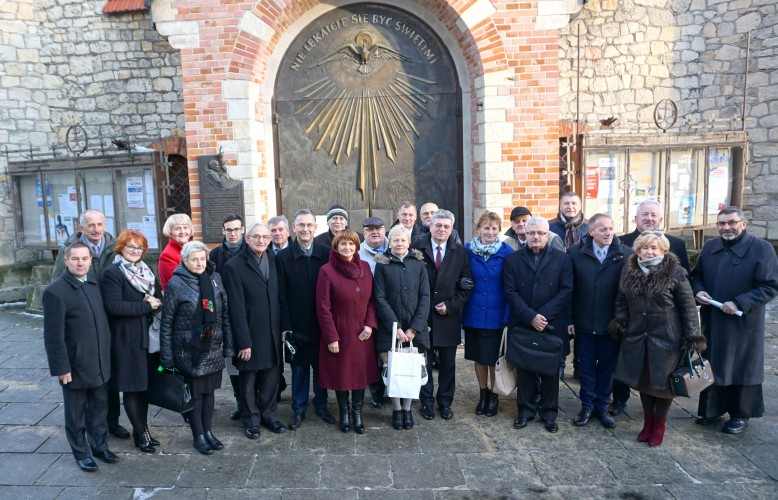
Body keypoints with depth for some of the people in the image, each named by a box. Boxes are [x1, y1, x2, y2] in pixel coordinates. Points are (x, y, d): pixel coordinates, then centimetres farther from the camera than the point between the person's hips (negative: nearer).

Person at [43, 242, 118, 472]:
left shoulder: (95, 281, 2)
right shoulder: (55, 291, -16)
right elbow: (53, 335, -16)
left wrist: (108, 353, 8)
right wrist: (61, 367, -15)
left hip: (101, 362, 5)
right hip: (76, 365, -5)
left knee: (99, 406, 19)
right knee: (76, 413, 13)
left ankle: (99, 445, 36)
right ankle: (81, 453, 30)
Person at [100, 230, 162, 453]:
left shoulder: (145, 271, 13)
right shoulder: (112, 273, -10)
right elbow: (113, 306, -20)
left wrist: (156, 303, 1)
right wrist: (146, 306, -16)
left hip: (147, 336, 7)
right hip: (126, 338, -7)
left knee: (145, 384, 11)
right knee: (131, 387, 3)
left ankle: (142, 429, 23)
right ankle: (141, 434, 14)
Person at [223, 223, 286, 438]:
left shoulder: (273, 260, 4)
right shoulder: (234, 266, -10)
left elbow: (280, 295, 7)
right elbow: (236, 307, -13)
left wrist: (283, 327, 4)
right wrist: (243, 341, -15)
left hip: (273, 332, 4)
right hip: (250, 333, -4)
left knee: (272, 376, 12)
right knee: (248, 379, 11)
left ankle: (269, 414, 31)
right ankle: (251, 420, 28)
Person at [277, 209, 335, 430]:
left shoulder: (326, 254, -2)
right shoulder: (283, 256, -3)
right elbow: (282, 295, -4)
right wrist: (285, 326, -8)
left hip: (321, 323, 1)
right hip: (297, 324, -1)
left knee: (321, 366, 13)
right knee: (299, 367, 10)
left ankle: (321, 405, 30)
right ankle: (299, 409, 25)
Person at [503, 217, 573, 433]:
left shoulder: (562, 259, 3)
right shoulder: (513, 259, 4)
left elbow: (566, 291, -4)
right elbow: (511, 292, -4)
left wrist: (544, 316, -14)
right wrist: (530, 317, -15)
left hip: (552, 326, 0)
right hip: (522, 326, 0)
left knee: (550, 370, 9)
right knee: (524, 370, 8)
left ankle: (549, 412, 23)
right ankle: (525, 410, 22)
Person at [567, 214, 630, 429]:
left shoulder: (625, 254, -8)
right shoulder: (575, 252, -6)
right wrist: (569, 319, -5)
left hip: (612, 322, 0)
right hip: (584, 322, 0)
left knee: (607, 365, 13)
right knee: (586, 366, 12)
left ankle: (602, 406, 29)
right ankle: (587, 405, 28)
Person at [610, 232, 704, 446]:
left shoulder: (675, 272, -9)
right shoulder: (628, 271, 2)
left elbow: (688, 306, -7)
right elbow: (621, 301, 13)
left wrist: (693, 336, -11)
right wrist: (619, 320, -3)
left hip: (666, 338, -4)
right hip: (637, 337, 4)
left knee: (662, 382, 7)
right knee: (643, 380, 13)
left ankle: (659, 425, 27)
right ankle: (648, 421, 32)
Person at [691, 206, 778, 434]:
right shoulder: (710, 247, 4)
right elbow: (696, 275, 15)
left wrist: (739, 303, -23)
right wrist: (698, 291, -7)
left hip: (743, 322, -5)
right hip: (712, 321, 5)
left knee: (742, 368, 9)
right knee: (712, 365, 15)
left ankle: (741, 415, 26)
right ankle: (713, 408, 31)